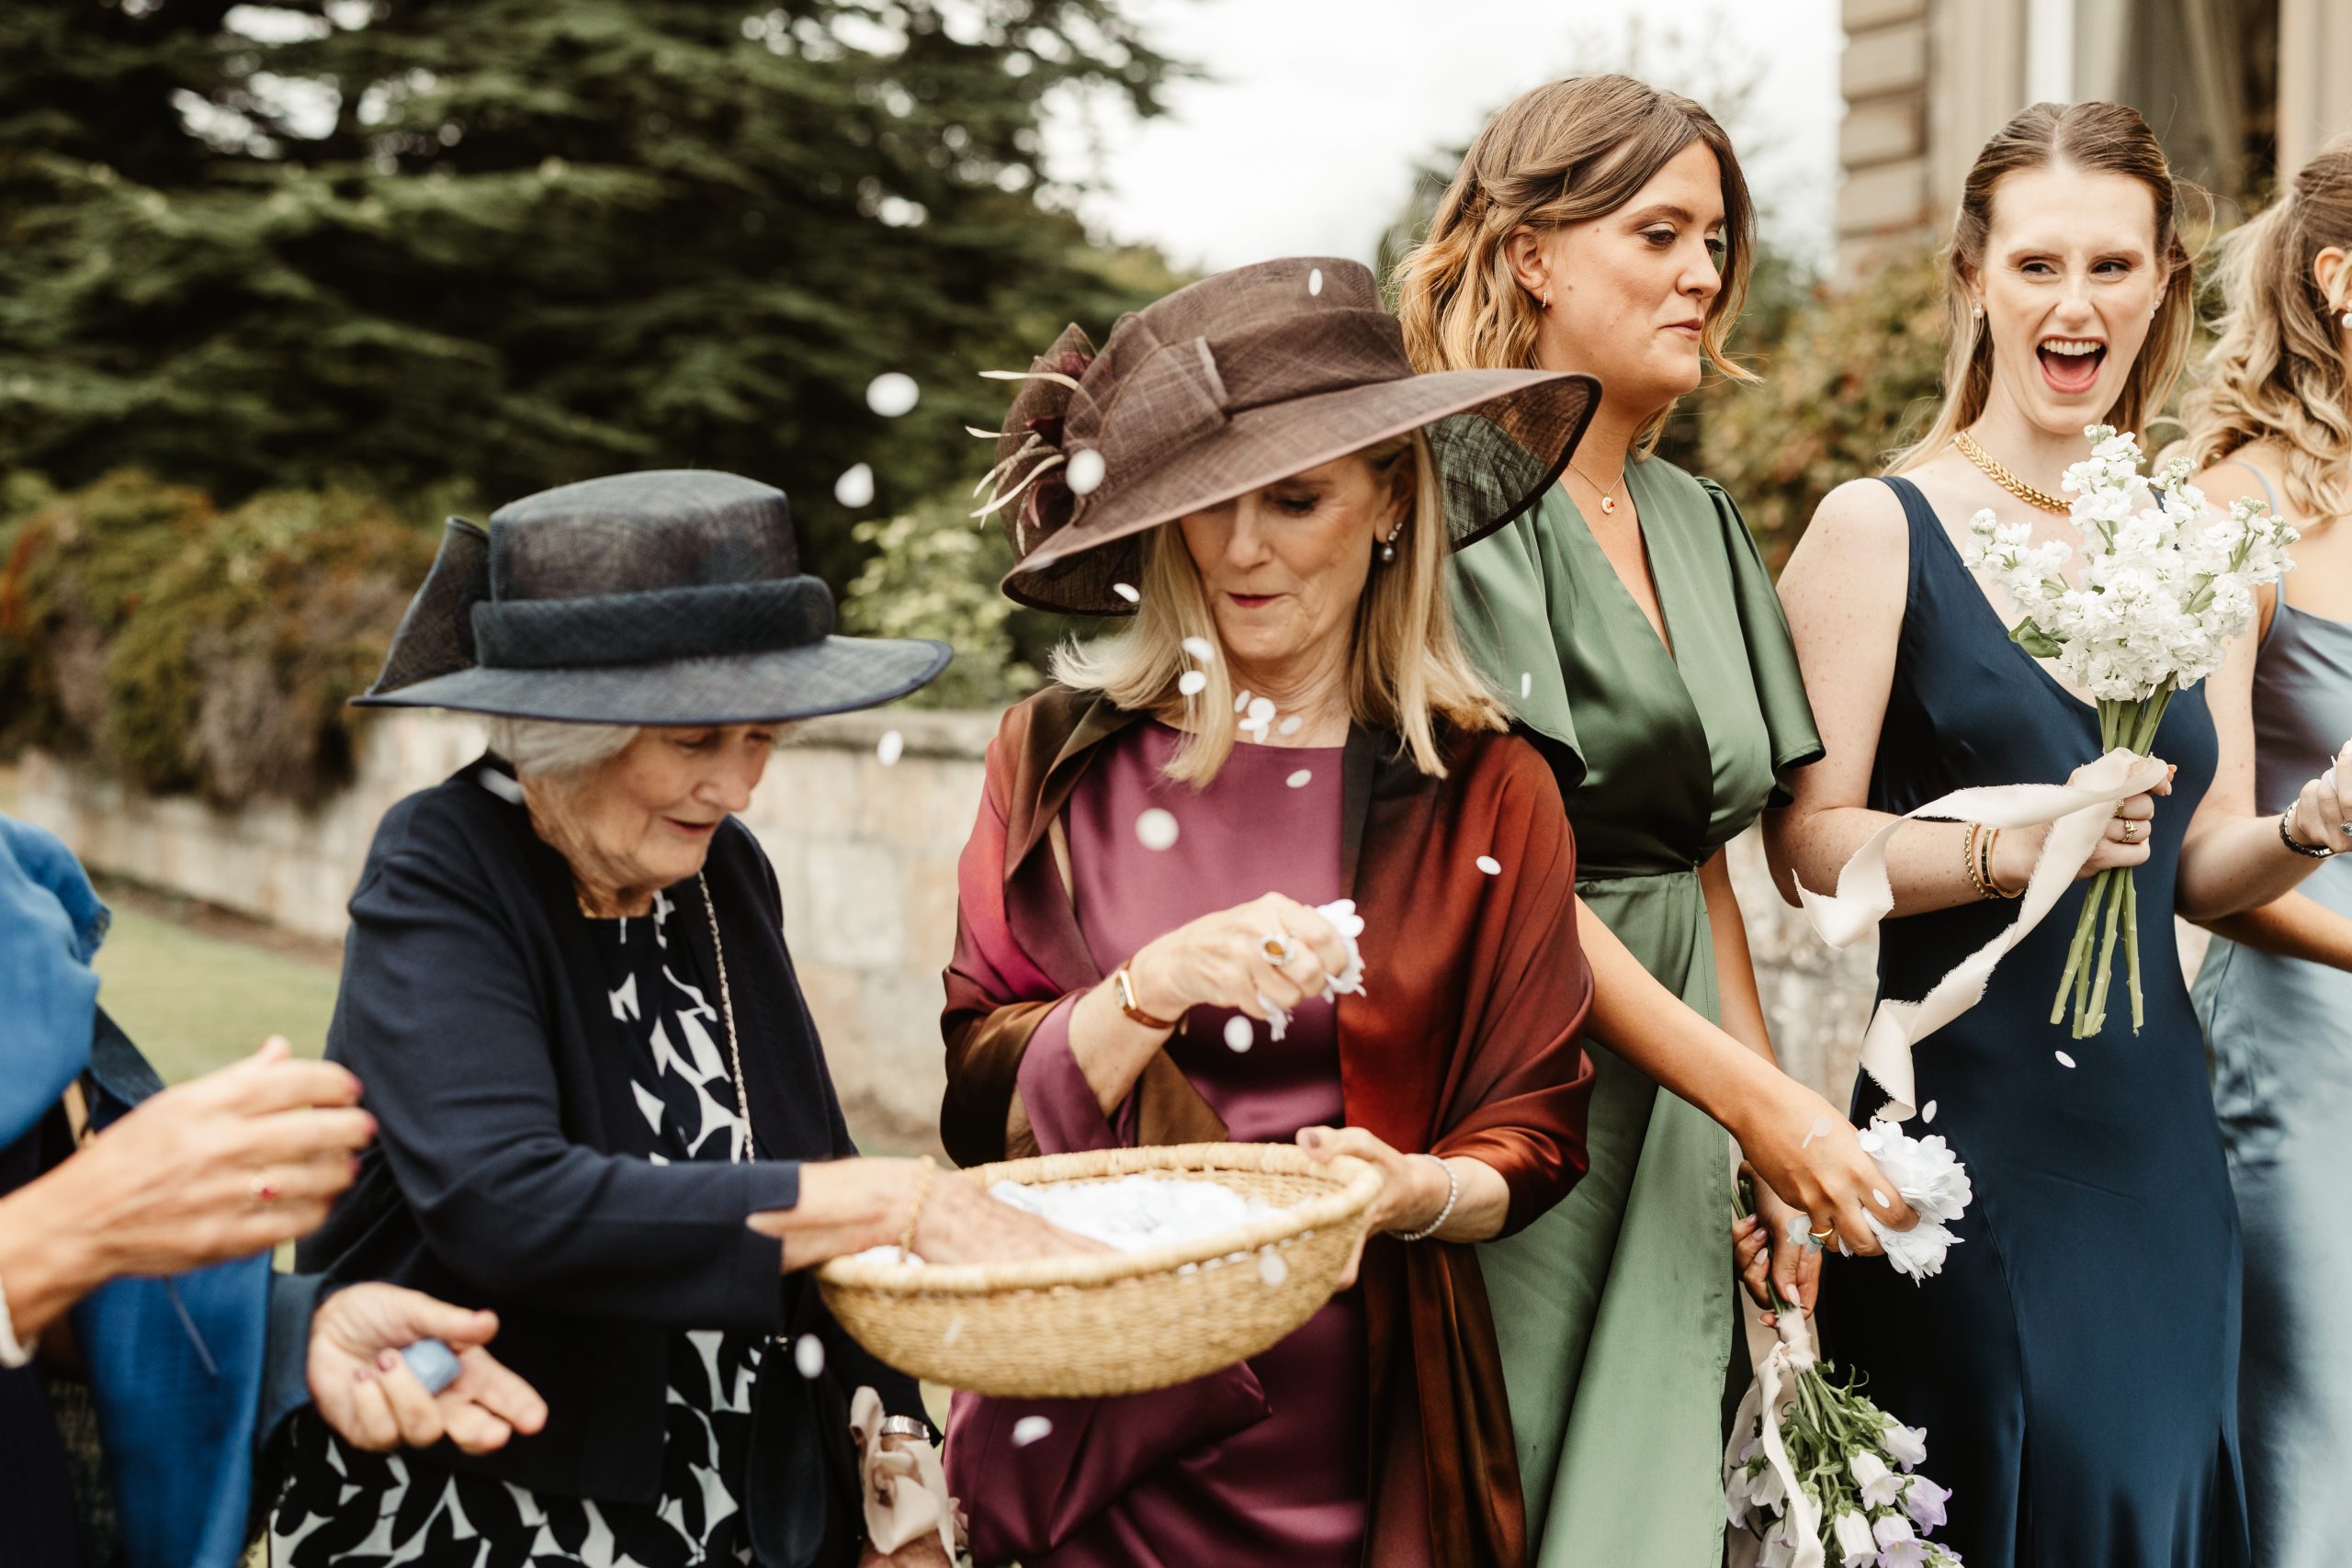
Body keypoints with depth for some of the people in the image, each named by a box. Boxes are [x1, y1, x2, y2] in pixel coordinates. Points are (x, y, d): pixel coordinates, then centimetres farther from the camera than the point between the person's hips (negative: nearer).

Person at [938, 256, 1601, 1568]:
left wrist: (1423, 1193, -18)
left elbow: (1536, 1129, 2)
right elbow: (980, 1106, -3)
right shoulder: (1065, 759, -1)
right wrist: (1150, 992, -20)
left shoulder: (1489, 794, -1)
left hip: (1356, 1423, 0)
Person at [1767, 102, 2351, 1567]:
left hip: (2158, 1128, 5)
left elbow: (2206, 868, 11)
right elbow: (1809, 844, -10)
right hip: (1966, 1119, -5)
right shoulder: (1882, 527, -4)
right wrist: (2009, 847, -24)